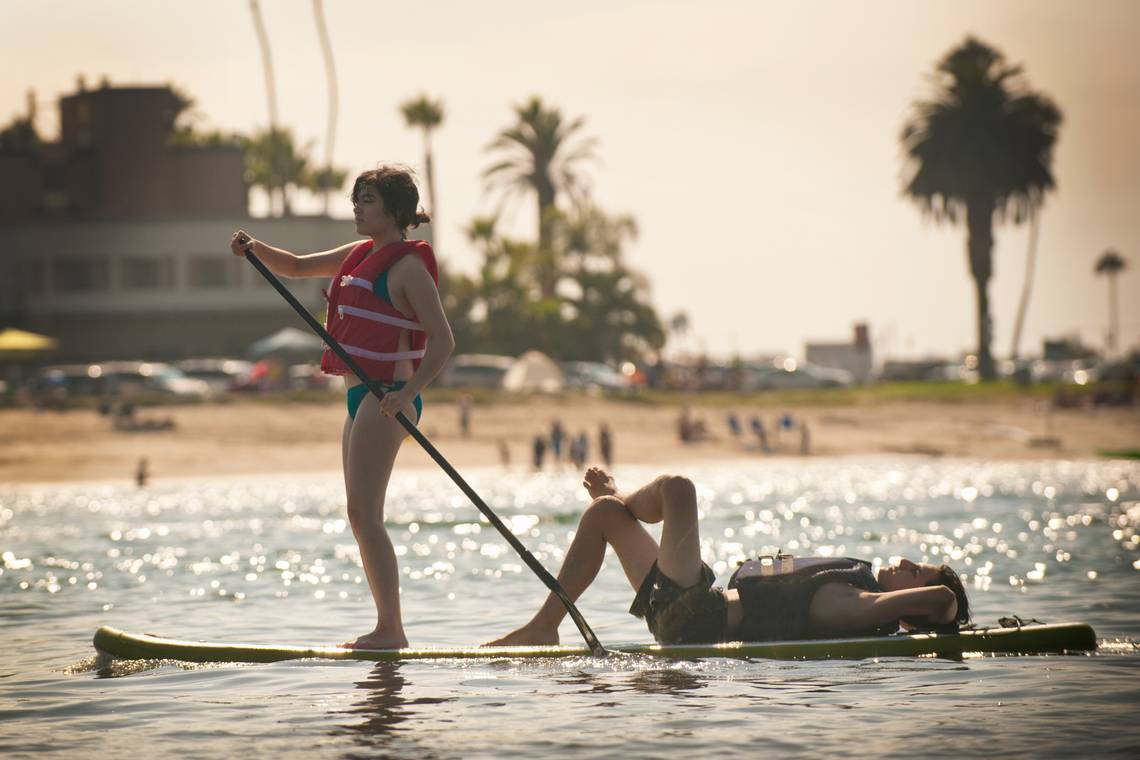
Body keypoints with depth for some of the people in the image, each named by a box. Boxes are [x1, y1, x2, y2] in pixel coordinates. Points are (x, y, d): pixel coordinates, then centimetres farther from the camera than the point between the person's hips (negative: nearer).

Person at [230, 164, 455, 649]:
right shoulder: (361, 254, 16)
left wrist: (407, 392, -27)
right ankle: (388, 628, 12)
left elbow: (443, 341, -16)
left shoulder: (408, 266, -10)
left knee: (364, 513, -14)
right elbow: (297, 268, 24)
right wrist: (254, 248, 5)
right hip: (363, 397, 10)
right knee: (362, 517, 9)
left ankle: (390, 629, -14)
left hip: (386, 399, -10)